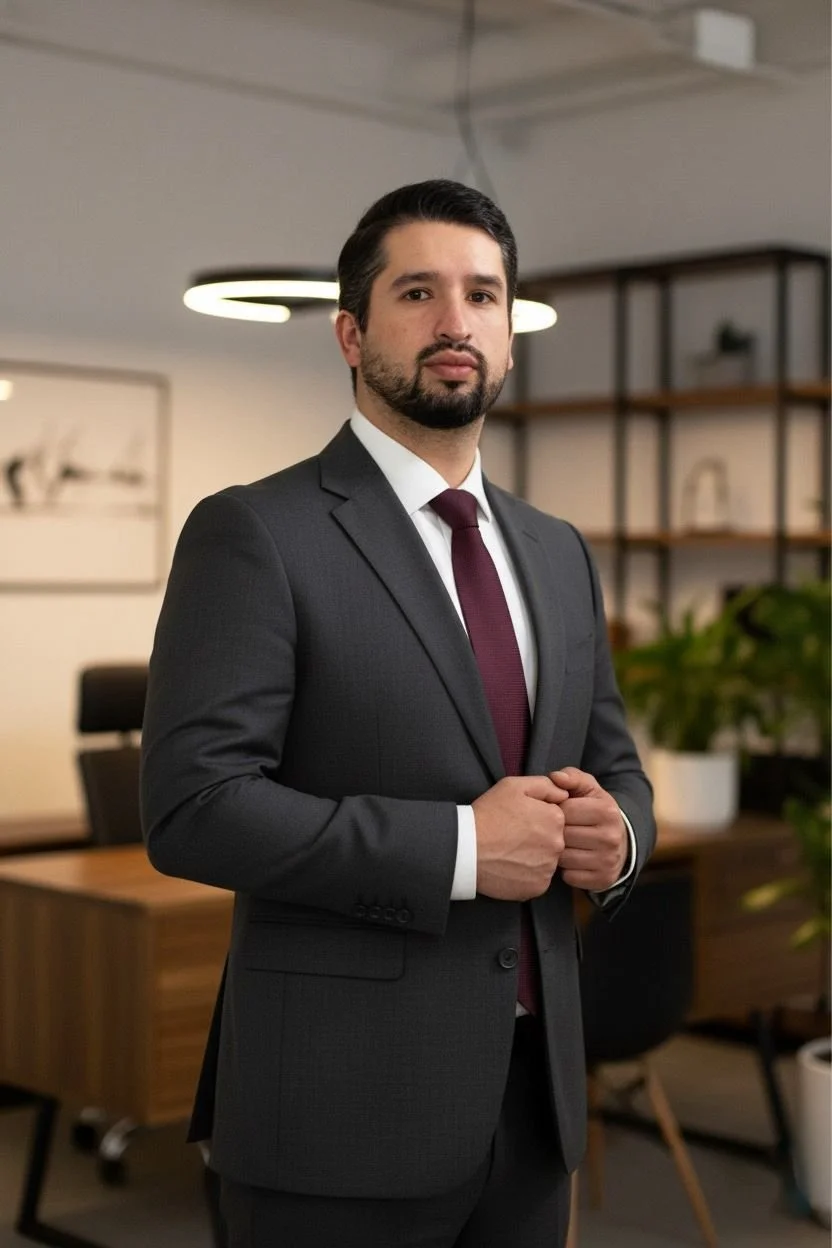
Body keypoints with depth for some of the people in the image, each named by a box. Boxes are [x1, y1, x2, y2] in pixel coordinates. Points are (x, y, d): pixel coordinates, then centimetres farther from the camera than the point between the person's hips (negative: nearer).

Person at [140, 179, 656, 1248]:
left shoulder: (558, 554, 12)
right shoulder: (254, 535, -8)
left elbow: (616, 769, 18)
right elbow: (192, 808, -17)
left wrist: (614, 835, -5)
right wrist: (458, 846, -20)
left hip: (534, 1092, 6)